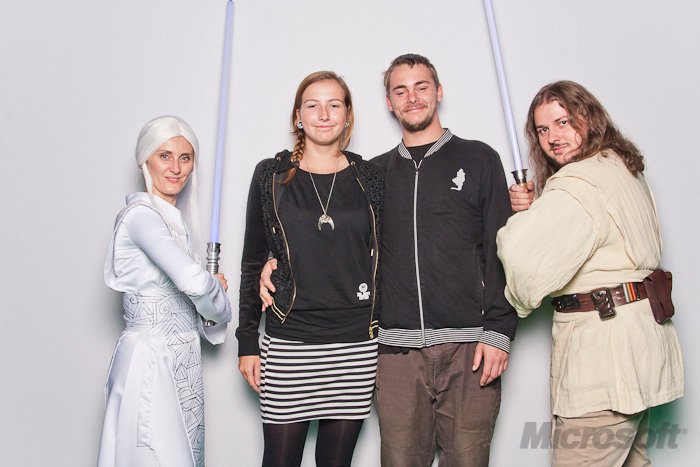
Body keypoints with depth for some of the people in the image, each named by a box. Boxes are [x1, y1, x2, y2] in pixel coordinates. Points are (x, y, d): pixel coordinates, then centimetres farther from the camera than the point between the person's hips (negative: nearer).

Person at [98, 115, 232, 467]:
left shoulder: (172, 217, 14)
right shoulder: (141, 213, -14)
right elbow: (193, 281, -26)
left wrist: (212, 289, -2)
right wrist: (220, 307, -7)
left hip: (179, 359, 9)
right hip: (151, 357, -9)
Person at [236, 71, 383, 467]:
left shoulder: (370, 179, 7)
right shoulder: (272, 176, 3)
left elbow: (382, 259, 12)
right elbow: (253, 262, 6)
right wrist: (248, 342, 3)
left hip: (357, 344, 1)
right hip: (288, 342, -1)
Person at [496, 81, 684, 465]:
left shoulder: (577, 184, -17)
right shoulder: (623, 169, 16)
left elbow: (525, 258, -29)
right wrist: (535, 210, 3)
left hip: (604, 349, -11)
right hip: (640, 330, 11)